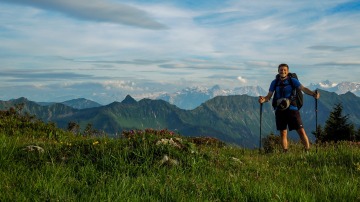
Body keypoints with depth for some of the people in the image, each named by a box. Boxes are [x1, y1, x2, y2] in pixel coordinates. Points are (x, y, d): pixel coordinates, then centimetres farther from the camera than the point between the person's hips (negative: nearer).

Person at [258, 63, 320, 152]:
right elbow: (269, 96, 8)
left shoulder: (292, 80, 3)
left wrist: (313, 93, -29)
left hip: (292, 109, -2)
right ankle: (285, 153, 11)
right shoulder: (275, 82, 10)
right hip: (279, 110, 2)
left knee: (301, 131, -7)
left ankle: (308, 150, -2)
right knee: (283, 134, 5)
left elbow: (303, 88, -10)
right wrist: (263, 99, -15)